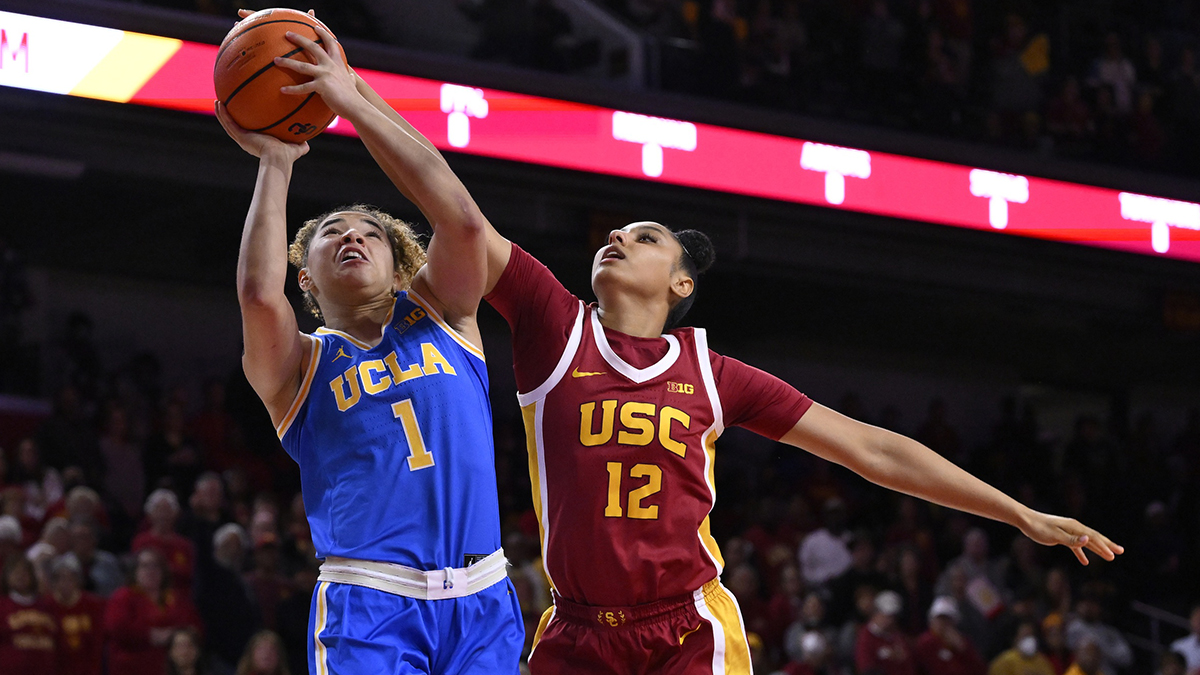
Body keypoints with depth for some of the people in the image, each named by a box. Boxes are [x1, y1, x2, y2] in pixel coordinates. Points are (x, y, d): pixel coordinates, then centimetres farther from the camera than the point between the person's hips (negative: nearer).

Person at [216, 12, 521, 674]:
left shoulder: (438, 315, 16)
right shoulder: (297, 365, 9)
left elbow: (462, 219, -3)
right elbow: (259, 294, -14)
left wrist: (352, 98, -5)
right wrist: (275, 162, -3)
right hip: (368, 606, -3)